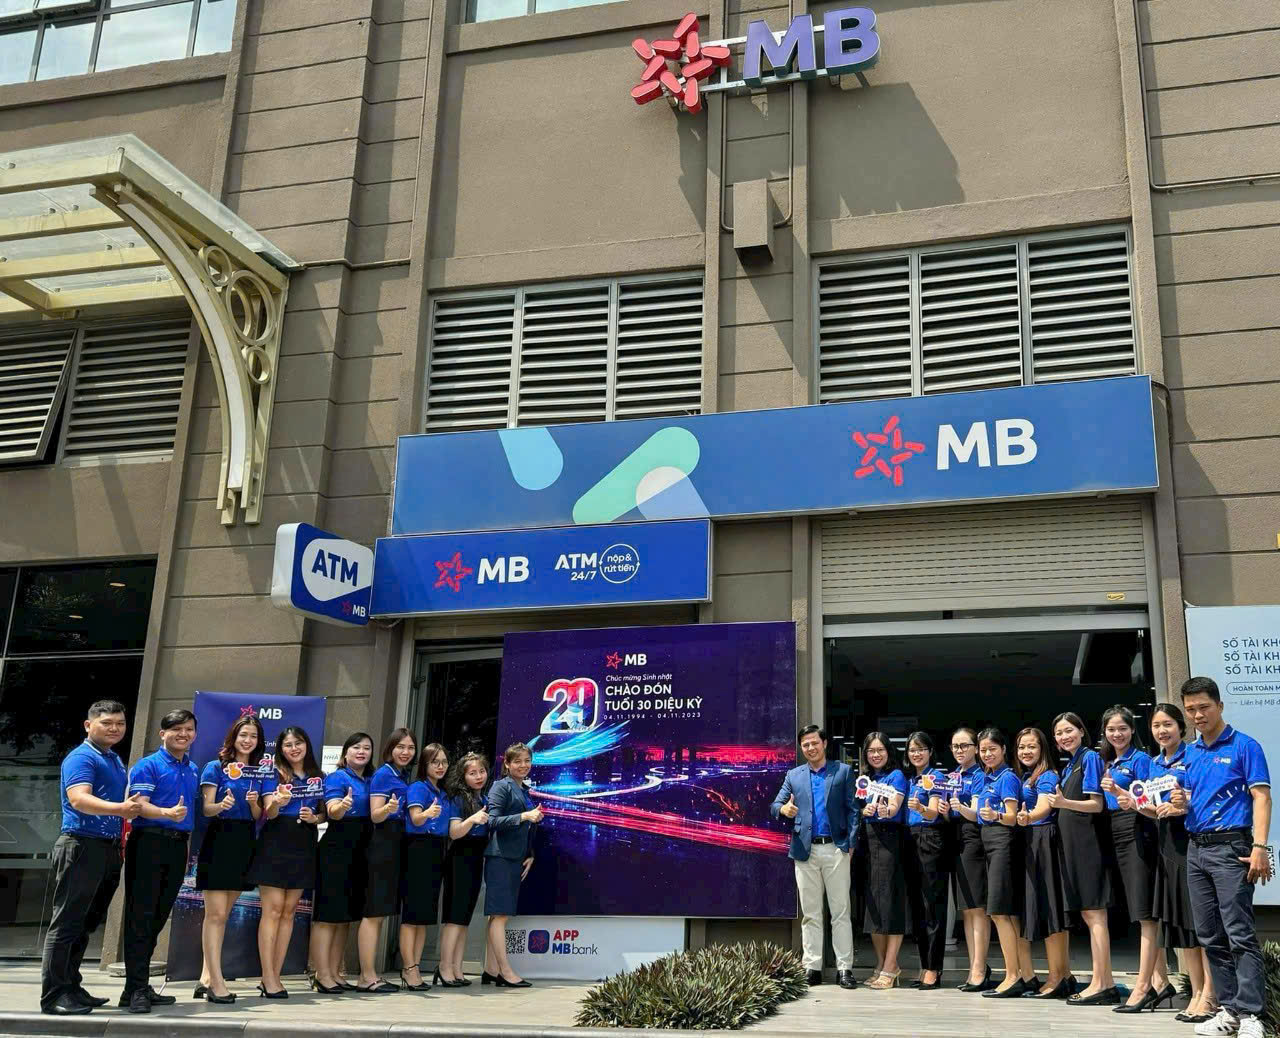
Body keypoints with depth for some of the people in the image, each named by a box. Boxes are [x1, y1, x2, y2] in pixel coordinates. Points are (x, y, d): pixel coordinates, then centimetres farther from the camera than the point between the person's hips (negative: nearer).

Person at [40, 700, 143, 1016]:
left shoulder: (116, 761, 18)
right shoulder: (81, 757, -10)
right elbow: (78, 799, -27)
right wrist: (119, 808, -39)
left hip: (108, 848, 9)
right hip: (81, 845, -9)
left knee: (87, 923, 13)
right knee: (67, 922, -5)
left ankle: (71, 987, 21)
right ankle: (53, 995, -2)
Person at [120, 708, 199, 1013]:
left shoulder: (193, 771, 17)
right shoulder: (148, 765, -3)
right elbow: (140, 805, -14)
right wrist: (168, 813, -32)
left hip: (178, 845, 7)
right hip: (149, 842, -6)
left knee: (158, 916, 10)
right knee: (141, 915, -6)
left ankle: (142, 985, 18)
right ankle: (135, 989, -5)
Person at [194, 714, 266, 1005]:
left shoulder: (259, 772, 13)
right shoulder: (216, 767, 0)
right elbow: (206, 807, -7)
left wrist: (254, 803, -11)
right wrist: (221, 805, -28)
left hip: (244, 843, 5)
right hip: (219, 840, -5)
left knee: (222, 915, 9)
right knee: (215, 913, -8)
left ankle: (206, 977, 14)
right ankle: (216, 983, -10)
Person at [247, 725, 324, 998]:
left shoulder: (318, 777, 12)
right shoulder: (274, 775, 0)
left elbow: (324, 813, 17)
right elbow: (268, 813, -10)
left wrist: (314, 818, -5)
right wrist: (277, 802, -32)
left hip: (304, 847, 4)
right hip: (275, 845, -4)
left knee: (288, 912, 5)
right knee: (273, 909, -8)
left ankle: (274, 976, 9)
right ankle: (268, 978, -8)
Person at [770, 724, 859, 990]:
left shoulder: (843, 771, 6)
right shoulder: (794, 776, 13)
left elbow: (852, 809, 2)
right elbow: (775, 805, 9)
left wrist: (851, 844, -8)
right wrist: (783, 809, -16)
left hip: (836, 849, -2)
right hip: (805, 851, 2)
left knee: (841, 912, -1)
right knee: (810, 913, 6)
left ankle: (844, 968, 2)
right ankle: (812, 968, 10)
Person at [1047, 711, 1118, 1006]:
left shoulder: (1090, 758, -7)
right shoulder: (1070, 765, 18)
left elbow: (1096, 804, -15)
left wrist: (1064, 803, -28)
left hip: (1088, 841, -9)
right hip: (1073, 843, 9)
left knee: (1094, 913, -8)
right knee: (1087, 915, 9)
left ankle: (1100, 985, -6)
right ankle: (1105, 982, 13)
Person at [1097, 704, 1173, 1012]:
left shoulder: (1140, 759, -5)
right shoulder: (1108, 763, 16)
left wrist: (1118, 791, -24)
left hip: (1137, 834, -8)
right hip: (1117, 836, 8)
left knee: (1145, 911, -9)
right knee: (1142, 912, 10)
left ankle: (1143, 986, -11)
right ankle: (1160, 981, 15)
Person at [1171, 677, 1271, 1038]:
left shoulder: (1244, 746, -3)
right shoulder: (1190, 753, 15)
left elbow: (1261, 797, -10)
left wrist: (1259, 847, -20)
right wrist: (1181, 801, 0)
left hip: (1230, 847, -7)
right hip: (1196, 849, 7)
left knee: (1240, 934, -10)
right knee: (1210, 936, 9)